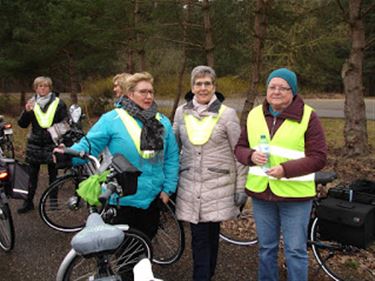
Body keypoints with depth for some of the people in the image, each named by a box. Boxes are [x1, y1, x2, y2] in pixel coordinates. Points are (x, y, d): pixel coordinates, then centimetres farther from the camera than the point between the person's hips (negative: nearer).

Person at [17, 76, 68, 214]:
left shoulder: (58, 103, 0)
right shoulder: (31, 103, 6)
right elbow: (22, 124, 3)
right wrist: (26, 111, -14)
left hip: (52, 144, -2)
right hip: (35, 144, 2)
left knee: (53, 174, 8)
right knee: (32, 175, 4)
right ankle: (28, 202, 14)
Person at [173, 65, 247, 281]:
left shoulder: (227, 114, -4)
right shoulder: (182, 112, 5)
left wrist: (241, 187, -2)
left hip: (218, 186, -2)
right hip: (190, 186, 2)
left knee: (211, 235, 7)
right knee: (199, 237, 3)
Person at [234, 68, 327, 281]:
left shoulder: (308, 116, -8)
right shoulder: (255, 114, 6)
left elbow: (319, 157, -12)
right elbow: (240, 148, 9)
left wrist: (286, 169, -24)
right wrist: (251, 156, -15)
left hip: (295, 194, -4)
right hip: (260, 192, 4)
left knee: (295, 251, 7)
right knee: (266, 248, 18)